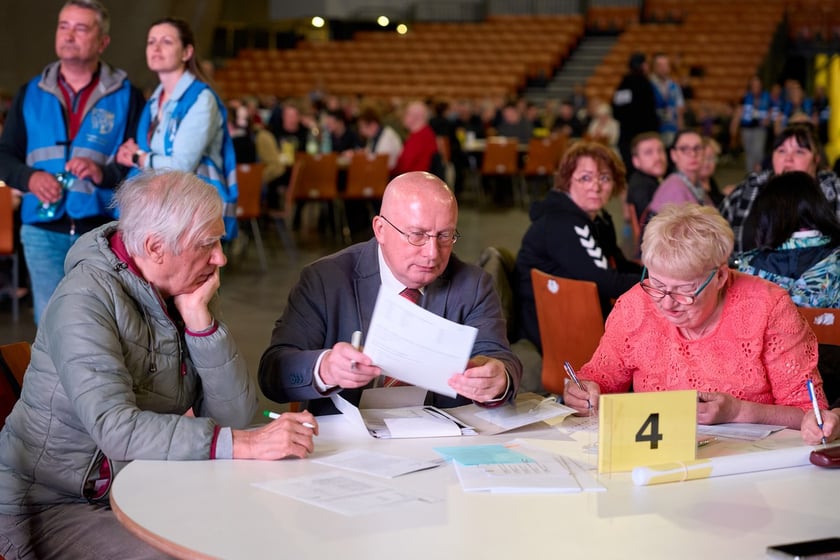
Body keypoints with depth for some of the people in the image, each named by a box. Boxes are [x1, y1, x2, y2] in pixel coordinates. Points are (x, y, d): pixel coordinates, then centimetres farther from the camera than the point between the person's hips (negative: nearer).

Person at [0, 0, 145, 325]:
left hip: (105, 230, -2)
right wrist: (29, 177, -9)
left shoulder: (126, 97, 2)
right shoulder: (31, 94, 11)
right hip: (44, 230, 2)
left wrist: (104, 173, -20)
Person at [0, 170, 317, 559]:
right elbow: (116, 428, -32)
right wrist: (241, 444, -39)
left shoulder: (189, 293, 2)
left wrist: (198, 317, -16)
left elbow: (235, 414, -6)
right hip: (51, 508, -6)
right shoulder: (85, 300, -19)